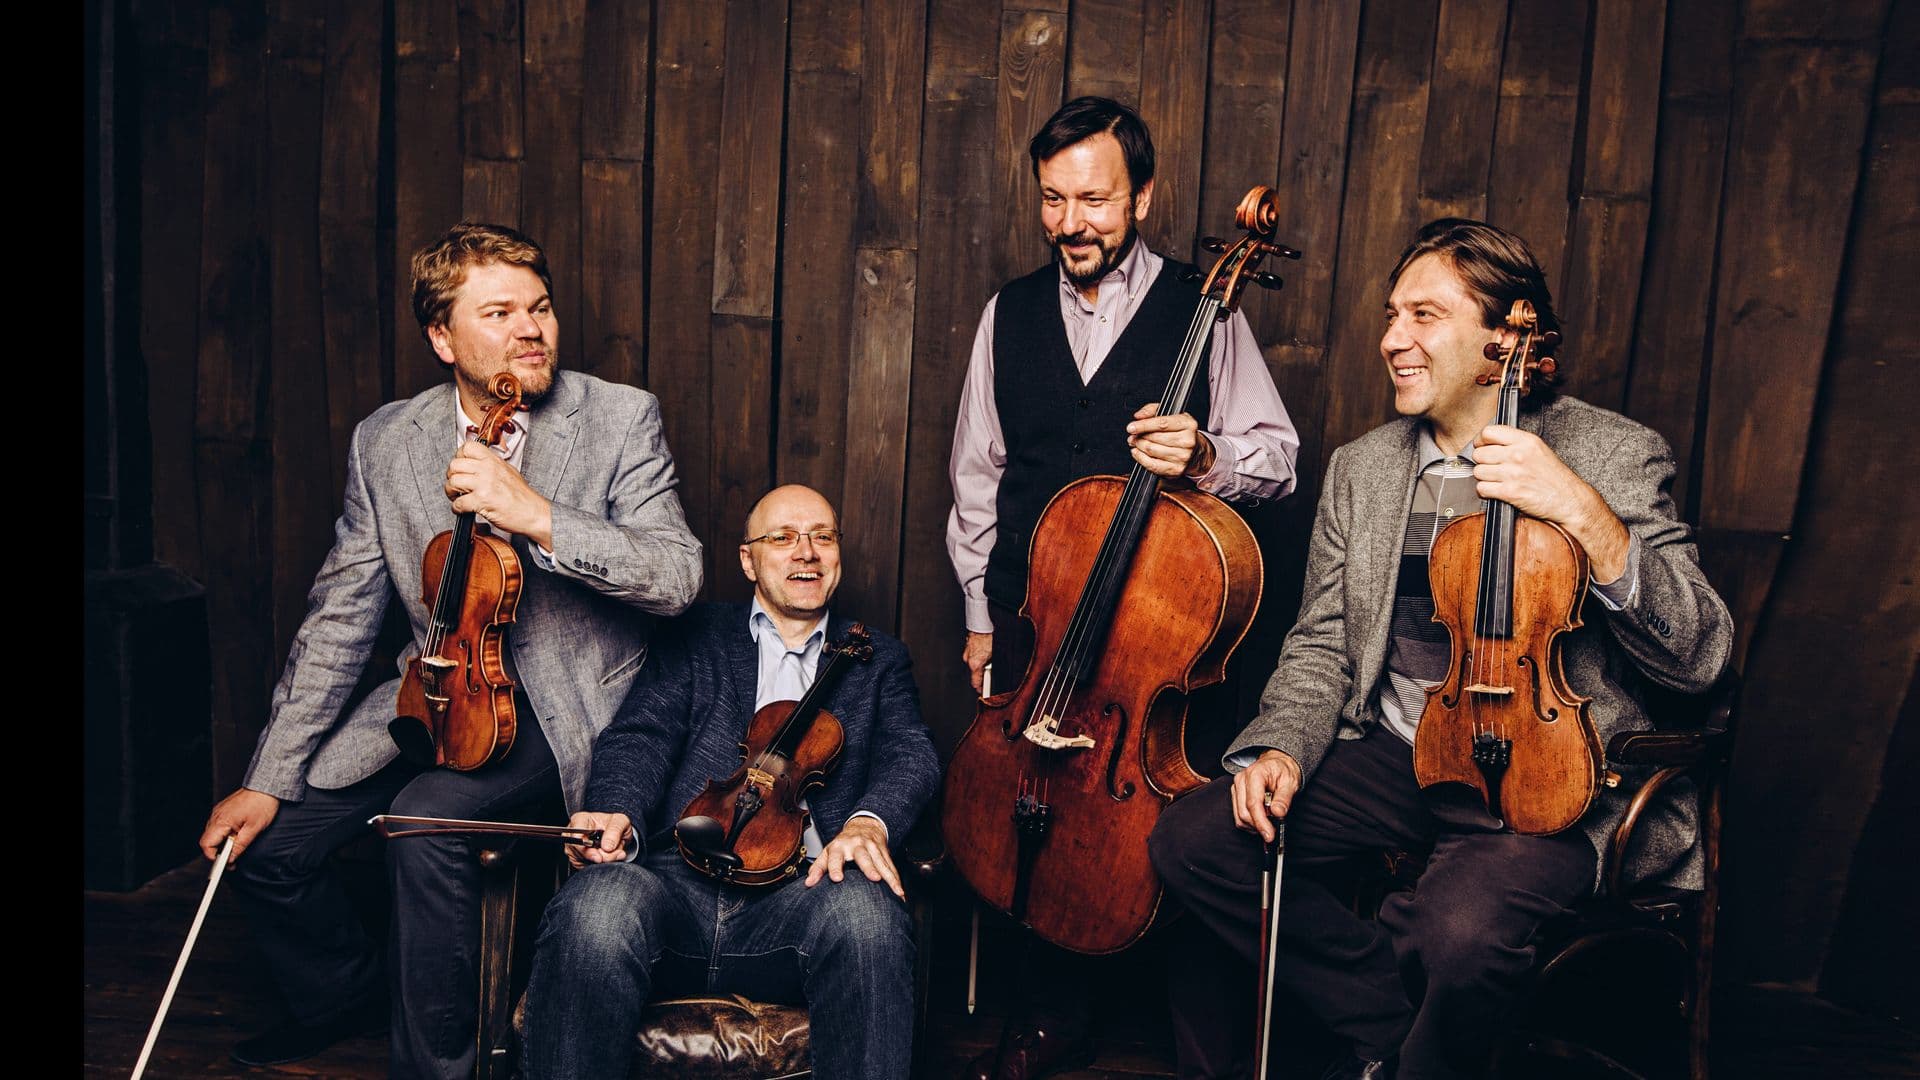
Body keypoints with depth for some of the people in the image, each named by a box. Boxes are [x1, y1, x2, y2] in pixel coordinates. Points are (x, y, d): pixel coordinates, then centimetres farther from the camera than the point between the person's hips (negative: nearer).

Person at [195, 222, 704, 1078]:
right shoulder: (384, 441, 1)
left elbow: (678, 576, -20)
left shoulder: (621, 418, -10)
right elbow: (340, 619, 3)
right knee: (267, 841, -4)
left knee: (428, 818, -28)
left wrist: (536, 515, -32)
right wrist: (268, 778, -1)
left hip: (564, 708, -4)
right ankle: (341, 996, 29)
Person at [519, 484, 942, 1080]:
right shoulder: (695, 638, 22)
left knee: (866, 912, -35)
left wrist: (868, 819, -20)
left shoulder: (879, 659, 24)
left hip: (799, 890, 0)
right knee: (595, 906, -34)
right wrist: (619, 814, -19)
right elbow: (640, 735, 7)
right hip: (678, 879, 0)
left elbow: (911, 751, 6)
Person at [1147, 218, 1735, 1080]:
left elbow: (1696, 657, -11)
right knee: (1192, 838, -14)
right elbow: (1322, 647, 11)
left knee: (1462, 930, -33)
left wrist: (1586, 516, -24)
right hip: (1395, 754, 5)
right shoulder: (1361, 467, 10)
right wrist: (1281, 747, -8)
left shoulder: (1615, 456, -3)